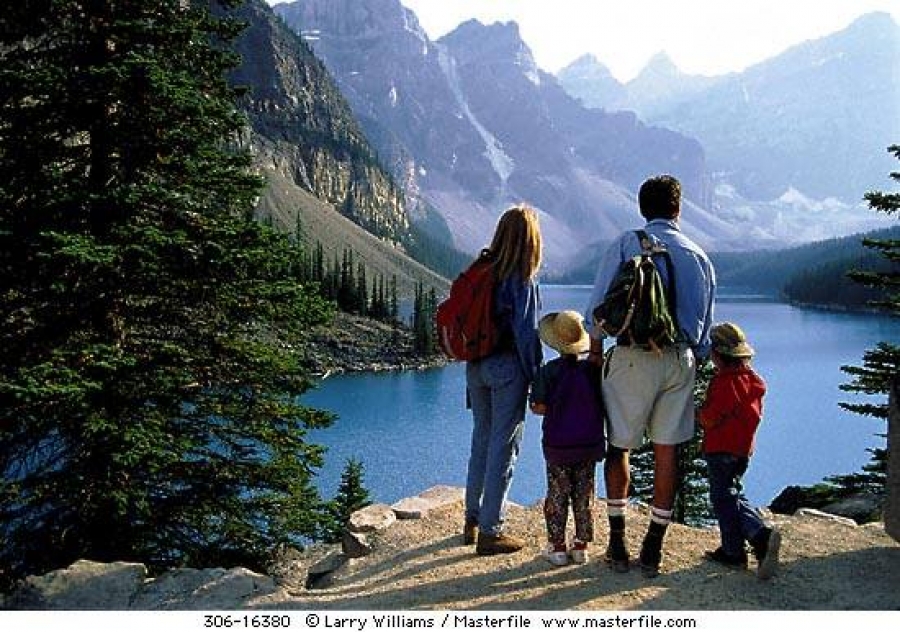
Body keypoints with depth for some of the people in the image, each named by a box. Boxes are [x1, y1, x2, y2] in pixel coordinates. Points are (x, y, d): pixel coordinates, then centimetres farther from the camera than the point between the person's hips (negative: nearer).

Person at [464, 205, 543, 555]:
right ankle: (490, 532, 10)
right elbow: (525, 334, -14)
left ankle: (472, 520, 30)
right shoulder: (522, 282, -14)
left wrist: (473, 358, 15)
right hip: (507, 368, -6)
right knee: (504, 447, 3)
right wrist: (536, 379, -5)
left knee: (481, 440, 19)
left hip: (476, 366, 6)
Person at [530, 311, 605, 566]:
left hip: (557, 447, -2)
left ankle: (557, 547, 14)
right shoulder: (593, 369, -5)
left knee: (557, 496, 10)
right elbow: (604, 405, -1)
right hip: (590, 446, 2)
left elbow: (539, 407, -14)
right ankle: (581, 545, 20)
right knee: (584, 496, 14)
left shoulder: (548, 371, -11)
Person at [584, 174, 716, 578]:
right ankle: (653, 551, 14)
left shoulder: (626, 245, 3)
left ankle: (618, 545, 11)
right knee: (666, 453, 8)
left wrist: (595, 351, 7)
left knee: (618, 447, 8)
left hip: (633, 357, -3)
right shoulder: (699, 256, 13)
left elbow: (599, 305, -2)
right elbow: (705, 324, 15)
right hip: (681, 359, 3)